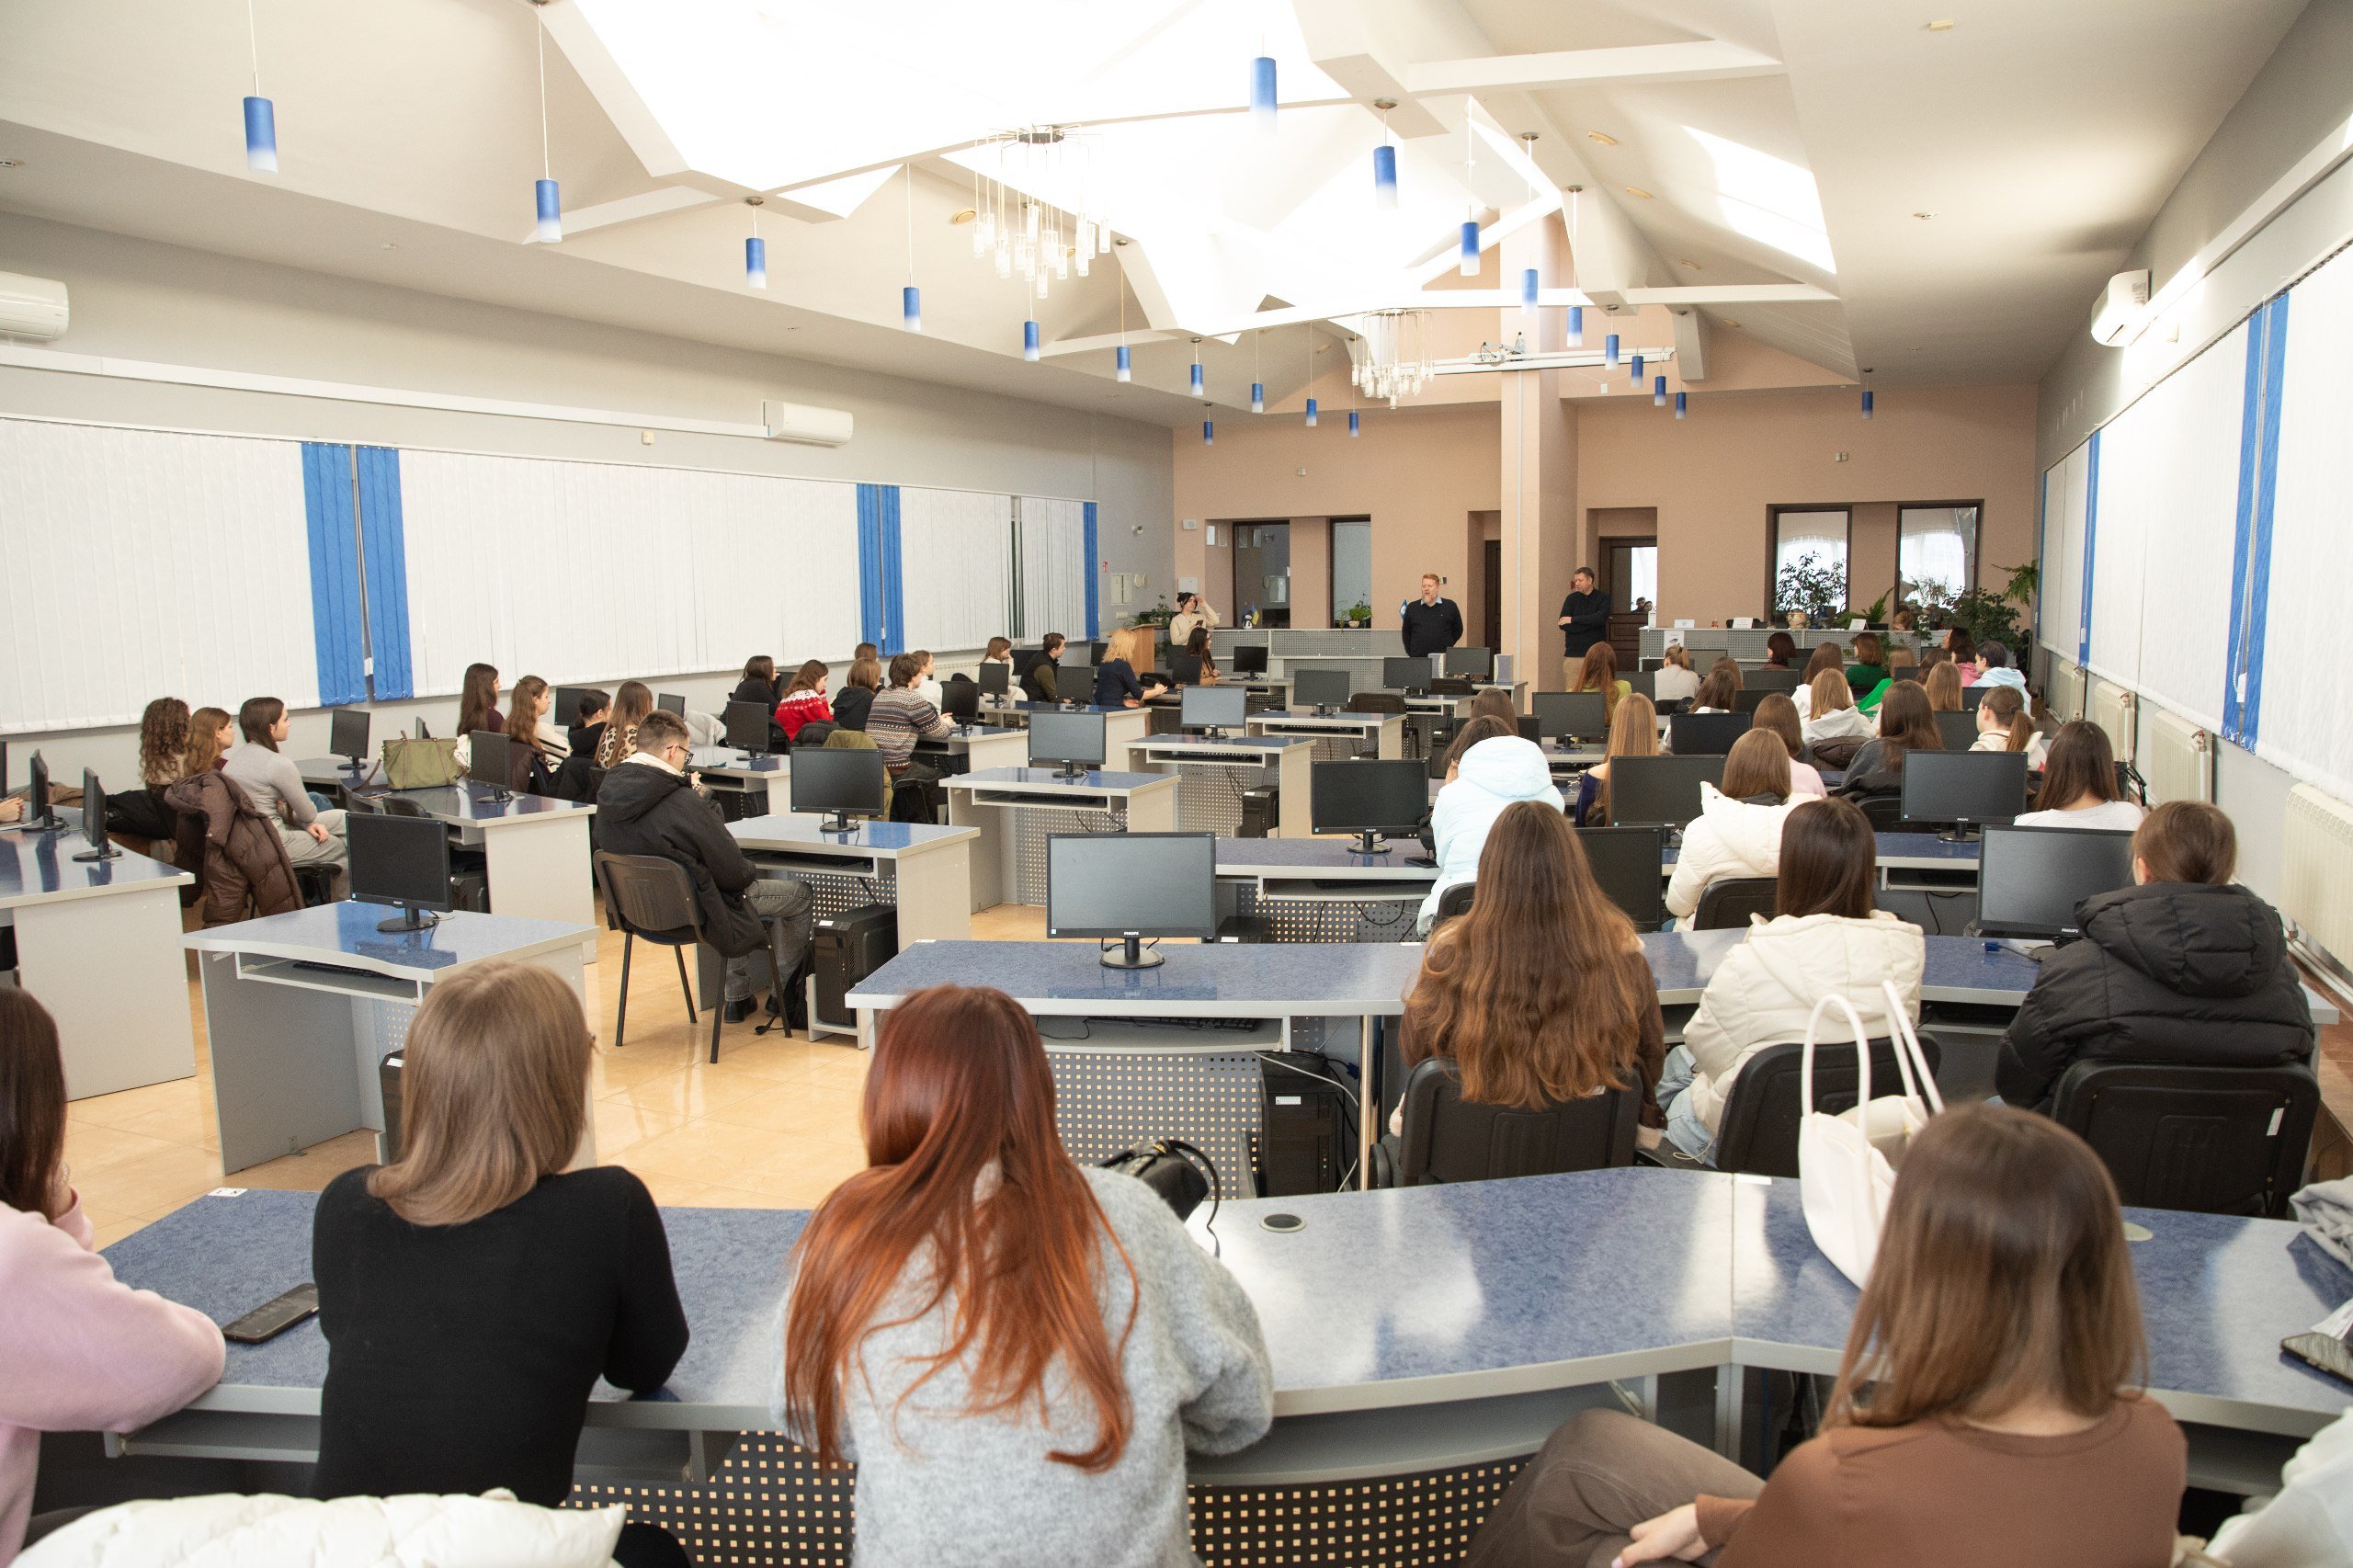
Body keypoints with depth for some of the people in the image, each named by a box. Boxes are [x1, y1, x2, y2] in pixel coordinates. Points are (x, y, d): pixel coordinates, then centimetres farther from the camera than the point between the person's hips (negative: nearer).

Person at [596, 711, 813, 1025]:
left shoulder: (608, 796, -6)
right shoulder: (683, 804, -30)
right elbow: (733, 874, -24)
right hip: (696, 914, -8)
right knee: (800, 893, 11)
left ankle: (737, 999, 37)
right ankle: (781, 995, 27)